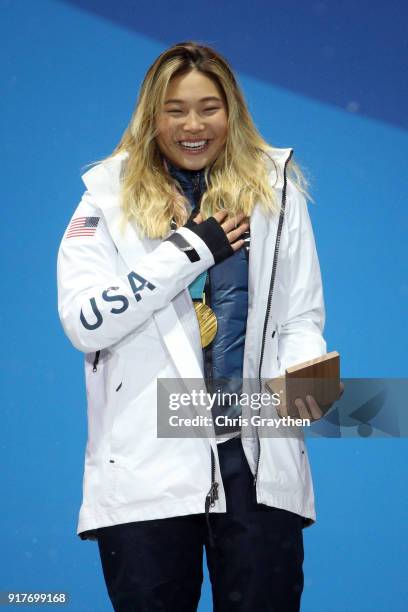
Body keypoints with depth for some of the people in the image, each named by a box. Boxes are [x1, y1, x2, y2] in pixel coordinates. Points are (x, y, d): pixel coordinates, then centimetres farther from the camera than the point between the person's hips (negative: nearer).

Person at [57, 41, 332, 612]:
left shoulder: (275, 190, 10)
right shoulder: (111, 199, 5)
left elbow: (301, 316, 10)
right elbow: (83, 322, -7)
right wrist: (191, 247, -11)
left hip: (258, 460, 1)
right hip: (147, 466, -1)